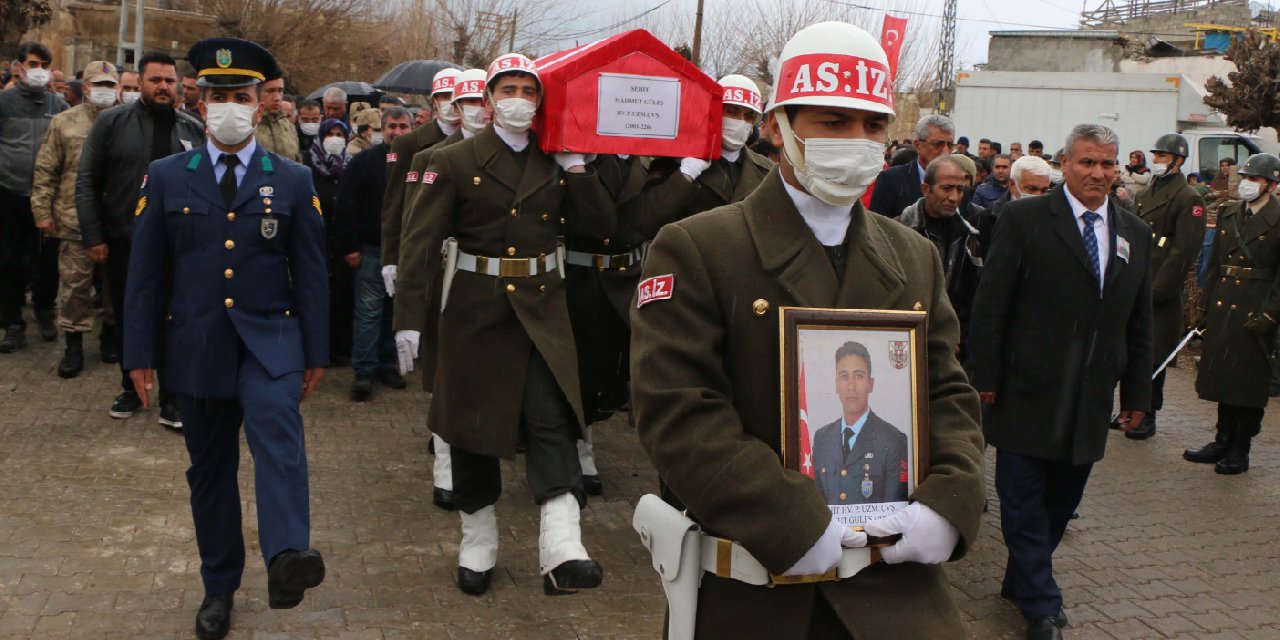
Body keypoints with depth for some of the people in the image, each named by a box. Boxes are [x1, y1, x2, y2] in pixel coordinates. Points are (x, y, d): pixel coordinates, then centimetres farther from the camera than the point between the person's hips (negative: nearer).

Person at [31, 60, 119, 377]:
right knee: (75, 283, 2)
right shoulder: (65, 122, 3)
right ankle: (74, 344, 12)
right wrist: (42, 211, -2)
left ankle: (111, 335, 28)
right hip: (75, 220, -1)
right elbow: (46, 170, 3)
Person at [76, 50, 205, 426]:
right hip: (124, 241, 0)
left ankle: (171, 397, 11)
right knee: (128, 318, 12)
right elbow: (87, 182, -1)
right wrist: (92, 236, -5)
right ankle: (131, 388, 29)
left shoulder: (195, 130, 5)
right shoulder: (111, 122, -1)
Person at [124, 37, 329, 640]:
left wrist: (315, 353, 2)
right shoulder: (166, 176, 3)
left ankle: (286, 557, -42)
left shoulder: (293, 180, 2)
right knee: (210, 467, 10)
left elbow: (309, 271, 3)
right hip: (196, 343, 2)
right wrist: (140, 352, 2)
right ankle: (219, 586, 24)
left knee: (277, 429, -29)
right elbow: (145, 271, 5)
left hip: (269, 339, -1)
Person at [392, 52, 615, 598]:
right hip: (475, 310, -1)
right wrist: (409, 320, -15)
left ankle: (561, 553, -18)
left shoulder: (557, 163, 8)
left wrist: (575, 167, -5)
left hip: (542, 310, 1)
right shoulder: (454, 162, -2)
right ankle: (478, 543, 24)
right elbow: (421, 244, -7)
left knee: (552, 418, -12)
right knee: (473, 421, 7)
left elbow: (602, 225, 4)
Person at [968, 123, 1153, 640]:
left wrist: (1136, 391, 13)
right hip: (1028, 392, -4)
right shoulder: (1024, 219, -5)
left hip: (1091, 399, 5)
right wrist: (985, 377, -11)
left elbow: (1139, 321, 15)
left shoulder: (1136, 234, 11)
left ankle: (1023, 579, 31)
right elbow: (991, 303, -7)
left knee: (1062, 500, 13)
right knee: (1024, 501, 2)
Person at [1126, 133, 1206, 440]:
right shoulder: (1144, 194, 17)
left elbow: (1183, 253, -13)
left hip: (1160, 292, -7)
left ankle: (1147, 417, 9)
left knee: (1152, 356, -1)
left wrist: (1155, 292, -17)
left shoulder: (1188, 199, -7)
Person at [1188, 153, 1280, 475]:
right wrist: (1204, 306, 12)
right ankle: (1223, 441, 24)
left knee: (1248, 381, 2)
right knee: (1222, 374, 12)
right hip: (1222, 305, 6)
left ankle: (1240, 450, 12)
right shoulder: (1227, 214, 11)